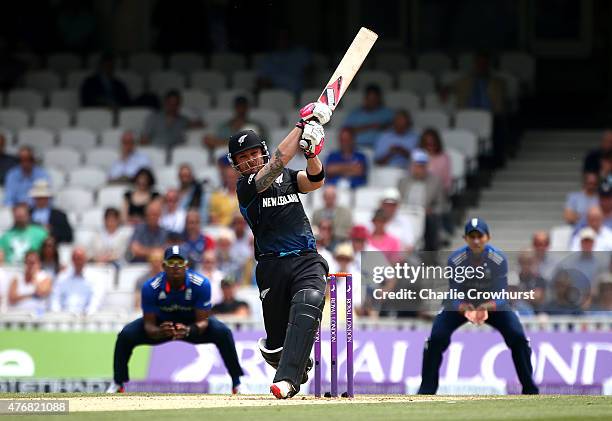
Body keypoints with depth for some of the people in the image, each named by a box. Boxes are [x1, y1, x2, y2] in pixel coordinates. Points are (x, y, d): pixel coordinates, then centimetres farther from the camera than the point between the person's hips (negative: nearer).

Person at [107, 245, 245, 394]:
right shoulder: (150, 287, -28)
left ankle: (237, 384, -11)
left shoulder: (201, 284, -30)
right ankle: (118, 384, 0)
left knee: (222, 333, -27)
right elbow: (149, 324, -23)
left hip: (192, 324, 0)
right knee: (125, 335, -22)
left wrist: (188, 331, -49)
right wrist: (159, 332, -48)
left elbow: (203, 321, -26)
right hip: (160, 324, 1)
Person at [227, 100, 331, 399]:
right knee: (277, 342, 1)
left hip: (308, 262, 2)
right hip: (272, 267, -2)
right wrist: (304, 125, -16)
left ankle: (286, 382, -40)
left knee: (306, 310, -28)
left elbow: (315, 181, -2)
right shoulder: (246, 187, -1)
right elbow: (277, 163, -15)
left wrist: (311, 153, -22)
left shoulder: (287, 178, 16)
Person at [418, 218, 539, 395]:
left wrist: (486, 307, -46)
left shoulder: (499, 259, -25)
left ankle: (530, 389, -3)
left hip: (493, 305, 0)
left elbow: (501, 296, -24)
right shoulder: (455, 259, -25)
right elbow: (454, 296, -23)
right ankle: (426, 390, -5)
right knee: (436, 337, -20)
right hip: (462, 305, 0)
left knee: (518, 337, -19)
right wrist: (465, 309, -46)